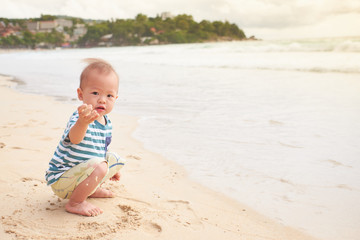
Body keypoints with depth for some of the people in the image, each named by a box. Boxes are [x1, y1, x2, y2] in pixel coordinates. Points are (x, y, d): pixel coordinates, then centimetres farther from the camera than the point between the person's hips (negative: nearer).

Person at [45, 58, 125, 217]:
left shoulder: (106, 122, 2)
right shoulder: (79, 118, -25)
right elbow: (74, 138, -50)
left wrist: (113, 168, 31)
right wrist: (83, 122, -72)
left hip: (81, 172, 9)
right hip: (61, 180, -9)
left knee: (117, 160, 15)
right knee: (99, 166, -32)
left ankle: (92, 189, 24)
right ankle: (74, 202, -14)